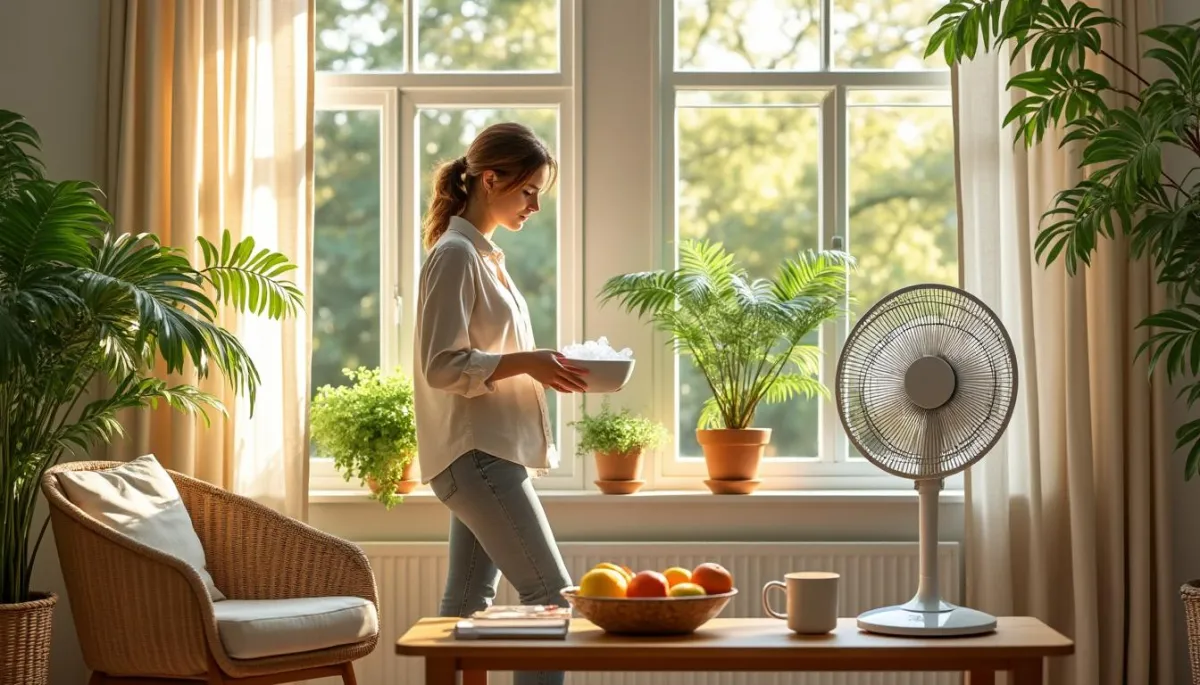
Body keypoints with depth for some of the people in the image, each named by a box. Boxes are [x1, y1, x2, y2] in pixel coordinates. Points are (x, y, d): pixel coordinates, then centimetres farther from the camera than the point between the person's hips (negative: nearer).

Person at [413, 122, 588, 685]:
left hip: (487, 454, 10)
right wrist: (526, 363, -22)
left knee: (467, 606, 11)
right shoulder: (455, 255, -12)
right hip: (476, 454, -10)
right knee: (552, 599, -10)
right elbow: (441, 366, -18)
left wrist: (544, 369, 7)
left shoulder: (483, 255, 17)